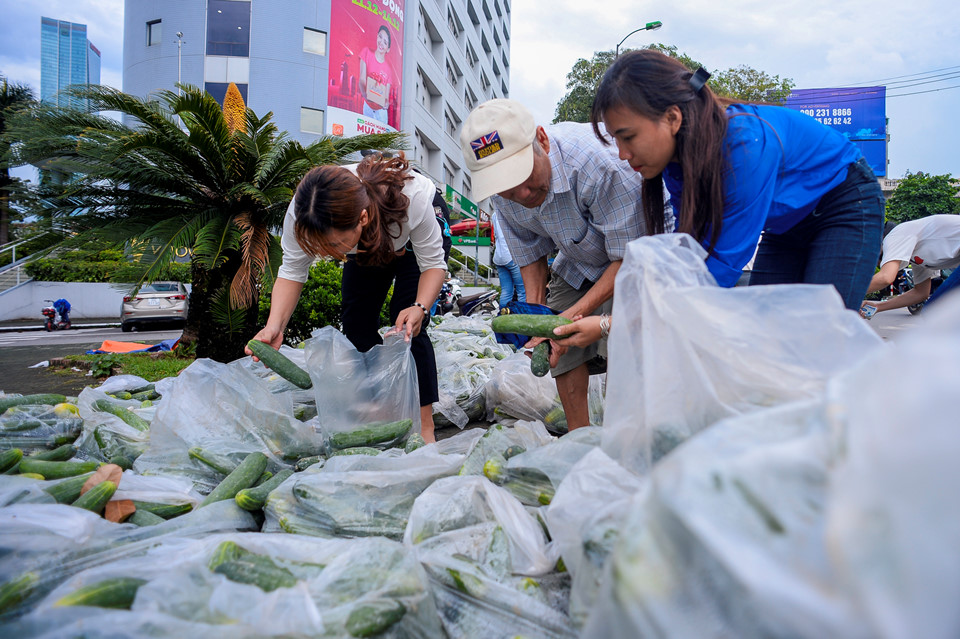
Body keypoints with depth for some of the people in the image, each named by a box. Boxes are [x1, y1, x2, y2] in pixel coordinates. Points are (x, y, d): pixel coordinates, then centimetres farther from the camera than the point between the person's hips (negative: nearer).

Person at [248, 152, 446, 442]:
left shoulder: (413, 198, -45)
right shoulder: (301, 214, -36)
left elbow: (433, 264, -30)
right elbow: (292, 272, -23)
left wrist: (420, 308, -48)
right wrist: (274, 326, -39)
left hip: (415, 240, -4)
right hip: (368, 244, 4)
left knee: (407, 326, -18)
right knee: (357, 324, -4)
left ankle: (424, 426, -11)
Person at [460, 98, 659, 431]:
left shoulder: (596, 160, -40)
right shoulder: (502, 193, -18)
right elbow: (530, 256, -2)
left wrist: (573, 316, -36)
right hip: (578, 262, 6)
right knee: (562, 349, 0)